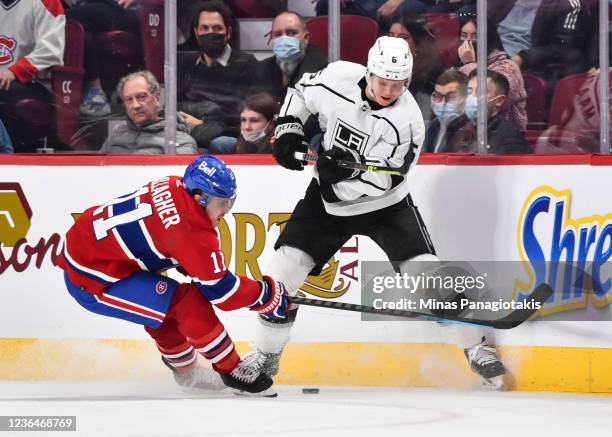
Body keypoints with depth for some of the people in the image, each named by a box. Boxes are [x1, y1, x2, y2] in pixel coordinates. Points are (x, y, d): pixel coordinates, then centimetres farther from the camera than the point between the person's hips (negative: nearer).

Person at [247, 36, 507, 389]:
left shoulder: (407, 120, -26)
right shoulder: (339, 78, -17)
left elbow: (380, 181, -25)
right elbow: (301, 91, 6)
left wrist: (348, 171, -38)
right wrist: (288, 130, -6)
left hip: (385, 203, -3)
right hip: (329, 199, 3)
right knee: (284, 268, -8)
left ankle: (477, 348, 3)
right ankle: (266, 355, 10)